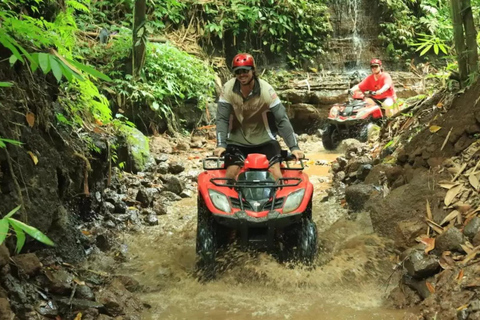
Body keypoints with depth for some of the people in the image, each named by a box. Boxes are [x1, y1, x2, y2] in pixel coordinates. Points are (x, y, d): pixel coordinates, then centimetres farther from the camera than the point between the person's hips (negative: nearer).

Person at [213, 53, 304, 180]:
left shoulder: (266, 90, -15)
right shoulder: (228, 89, -12)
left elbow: (282, 119, -14)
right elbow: (222, 119, -12)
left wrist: (294, 146, -20)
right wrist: (221, 144, -26)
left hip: (264, 140, 0)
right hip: (236, 141, 1)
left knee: (276, 172, -16)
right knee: (231, 174, -18)